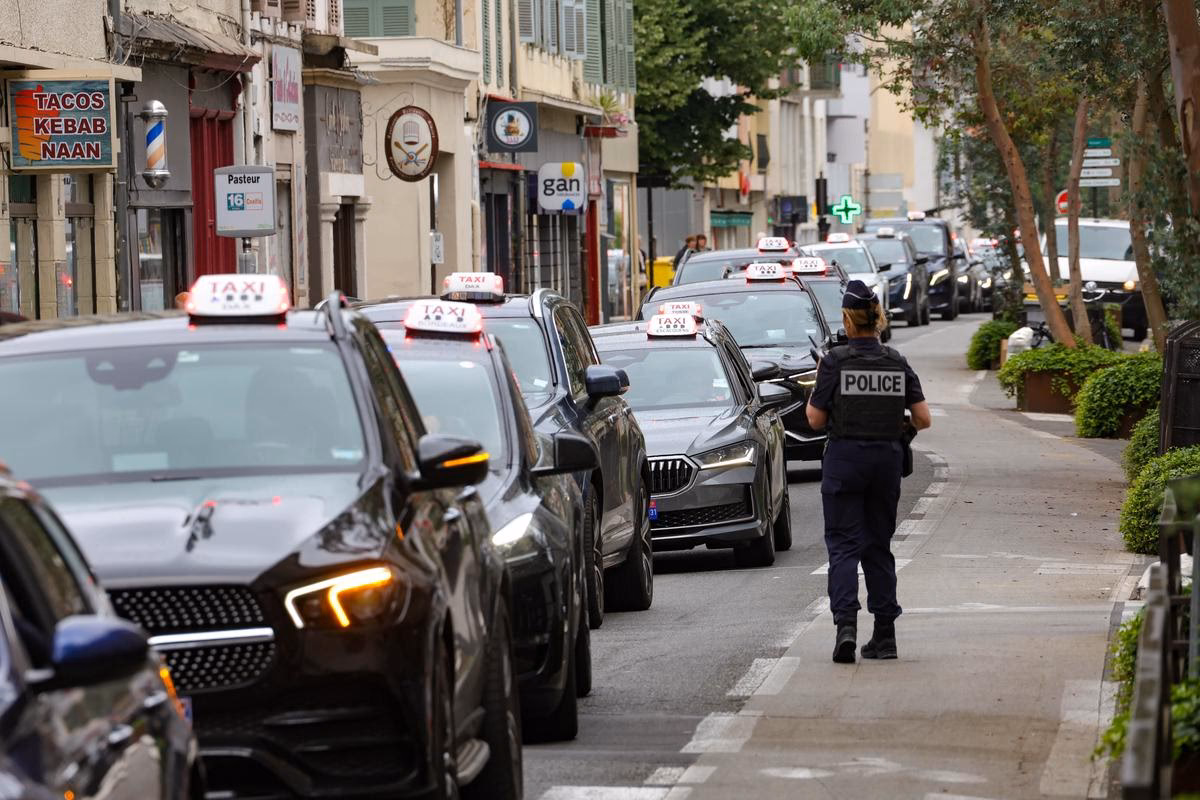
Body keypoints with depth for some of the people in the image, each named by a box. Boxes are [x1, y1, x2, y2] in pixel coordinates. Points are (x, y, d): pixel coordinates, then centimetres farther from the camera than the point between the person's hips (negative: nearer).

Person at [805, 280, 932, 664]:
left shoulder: (835, 361, -9)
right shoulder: (897, 363, 2)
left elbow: (816, 420, -6)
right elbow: (923, 419, 0)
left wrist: (816, 386, 10)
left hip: (844, 459, -4)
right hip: (887, 459, 4)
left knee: (844, 545, -2)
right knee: (879, 545, 13)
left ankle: (846, 624, -22)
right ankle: (885, 635, 13)